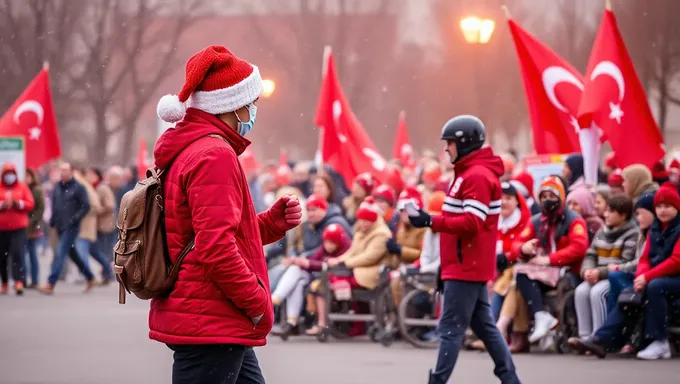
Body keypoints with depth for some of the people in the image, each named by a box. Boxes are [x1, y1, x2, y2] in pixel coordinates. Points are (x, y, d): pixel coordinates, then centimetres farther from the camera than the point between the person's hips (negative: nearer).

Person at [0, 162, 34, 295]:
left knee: (17, 253, -15)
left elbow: (30, 204, 2)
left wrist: (18, 203, -15)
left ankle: (19, 282, -21)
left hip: (19, 227, -1)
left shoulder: (22, 187, 5)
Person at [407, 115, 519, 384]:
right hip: (470, 265, 10)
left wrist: (431, 221, -25)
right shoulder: (470, 173, 17)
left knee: (451, 328, -8)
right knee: (484, 325, 13)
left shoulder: (477, 176, -15)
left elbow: (472, 223, -23)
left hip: (466, 266, -10)